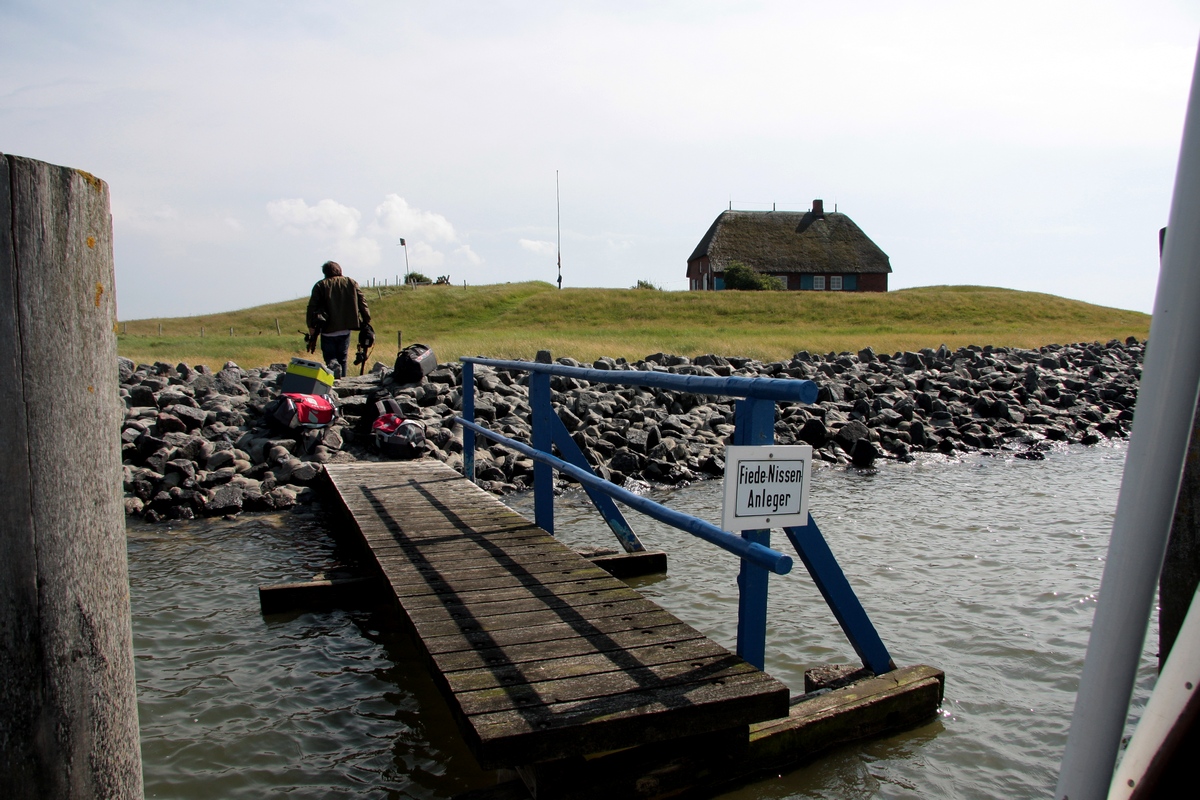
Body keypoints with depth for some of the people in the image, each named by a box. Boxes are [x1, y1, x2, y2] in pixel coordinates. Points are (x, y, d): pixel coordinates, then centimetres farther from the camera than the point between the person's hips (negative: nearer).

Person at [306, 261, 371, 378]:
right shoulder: (351, 283, 9)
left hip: (328, 330, -2)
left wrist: (312, 331, -2)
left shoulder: (320, 286, 3)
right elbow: (363, 304, 3)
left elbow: (312, 308, -4)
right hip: (345, 329, 2)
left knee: (329, 357, 7)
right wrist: (366, 322, 5)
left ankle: (333, 365, -24)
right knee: (342, 359, 14)